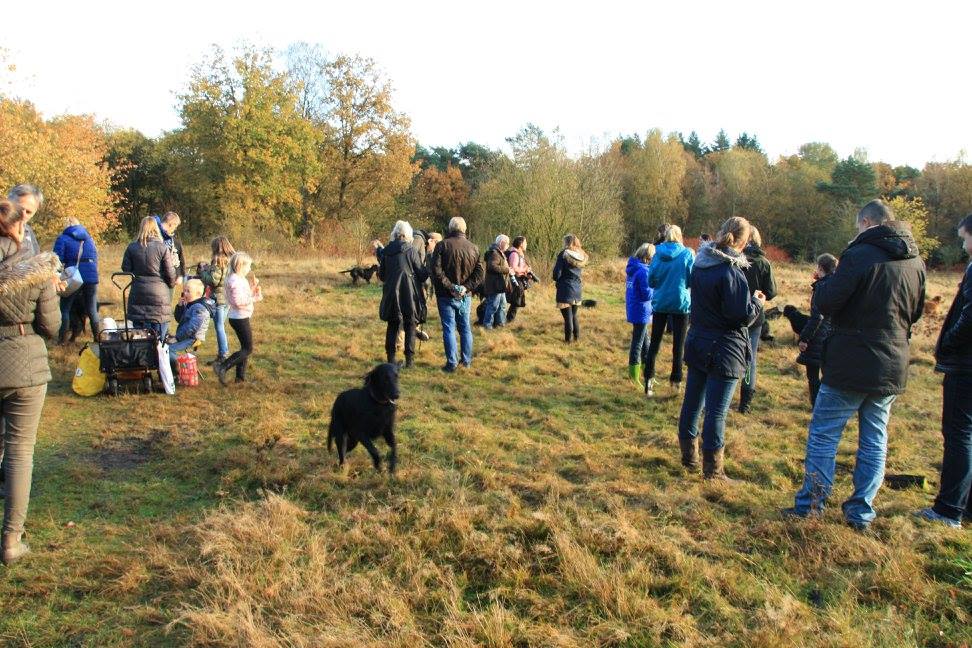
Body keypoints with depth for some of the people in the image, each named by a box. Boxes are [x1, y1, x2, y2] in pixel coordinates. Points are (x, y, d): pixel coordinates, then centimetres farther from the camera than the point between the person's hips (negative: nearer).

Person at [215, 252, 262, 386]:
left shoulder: (239, 279, 13)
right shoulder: (236, 281, -18)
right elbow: (238, 301, -26)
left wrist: (253, 287, 6)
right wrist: (254, 298, -18)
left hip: (239, 318, 10)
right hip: (240, 318, -10)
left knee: (245, 347, 16)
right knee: (248, 349, -8)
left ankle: (241, 376, 20)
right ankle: (222, 367, -13)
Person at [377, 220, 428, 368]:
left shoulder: (386, 251, 3)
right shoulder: (411, 250, -10)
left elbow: (381, 274, 11)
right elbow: (422, 274, -7)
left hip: (391, 293, 4)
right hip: (410, 294, -4)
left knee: (392, 326, 13)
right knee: (410, 327, 5)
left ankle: (391, 358, 14)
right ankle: (409, 359, 5)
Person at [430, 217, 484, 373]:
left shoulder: (442, 245, -8)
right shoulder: (473, 248, 3)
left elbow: (436, 270, -17)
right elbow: (480, 272, -2)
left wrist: (449, 286, -14)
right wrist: (467, 287, -7)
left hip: (446, 295, -4)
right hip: (465, 296, 4)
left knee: (449, 328, 0)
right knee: (465, 327, 15)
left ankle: (452, 363, 0)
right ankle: (467, 360, 21)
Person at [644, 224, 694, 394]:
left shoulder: (658, 254, 0)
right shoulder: (687, 254, -5)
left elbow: (651, 281, 1)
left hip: (660, 302, 2)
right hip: (681, 303, -2)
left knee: (654, 342, 9)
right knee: (678, 343, 8)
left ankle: (649, 378, 4)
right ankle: (676, 380, 13)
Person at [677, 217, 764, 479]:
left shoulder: (700, 264, 2)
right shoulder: (732, 273, -21)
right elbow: (744, 316, -18)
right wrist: (757, 301, 1)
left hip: (697, 343, 7)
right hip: (724, 350, -7)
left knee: (693, 401, 16)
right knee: (717, 411, 1)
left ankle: (689, 456, 29)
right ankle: (712, 468, 9)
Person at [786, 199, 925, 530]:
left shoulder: (860, 255, -16)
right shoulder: (916, 261, 5)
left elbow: (826, 304, -16)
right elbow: (915, 312, 17)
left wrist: (823, 283, 3)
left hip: (851, 366, -6)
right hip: (892, 368, 6)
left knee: (823, 434, 6)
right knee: (875, 441, 14)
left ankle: (811, 504, 10)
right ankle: (862, 511, 20)